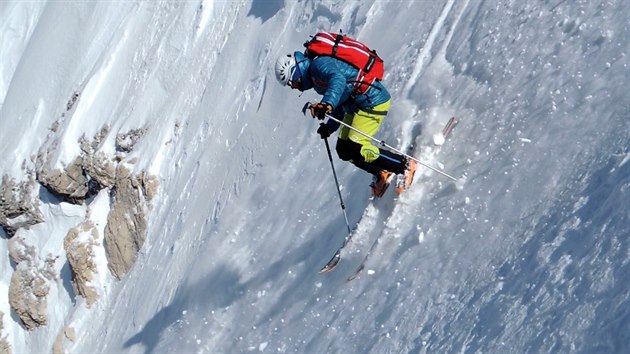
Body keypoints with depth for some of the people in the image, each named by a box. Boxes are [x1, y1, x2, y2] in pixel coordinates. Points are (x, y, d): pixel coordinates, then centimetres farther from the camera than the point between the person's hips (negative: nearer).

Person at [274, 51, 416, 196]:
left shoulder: (319, 64, -14)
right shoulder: (315, 76, 17)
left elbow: (338, 79, -38)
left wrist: (327, 103, -52)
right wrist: (329, 127, 17)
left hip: (373, 101, -11)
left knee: (355, 149, -17)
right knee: (343, 150, 7)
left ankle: (405, 164, -6)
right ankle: (381, 174, 16)